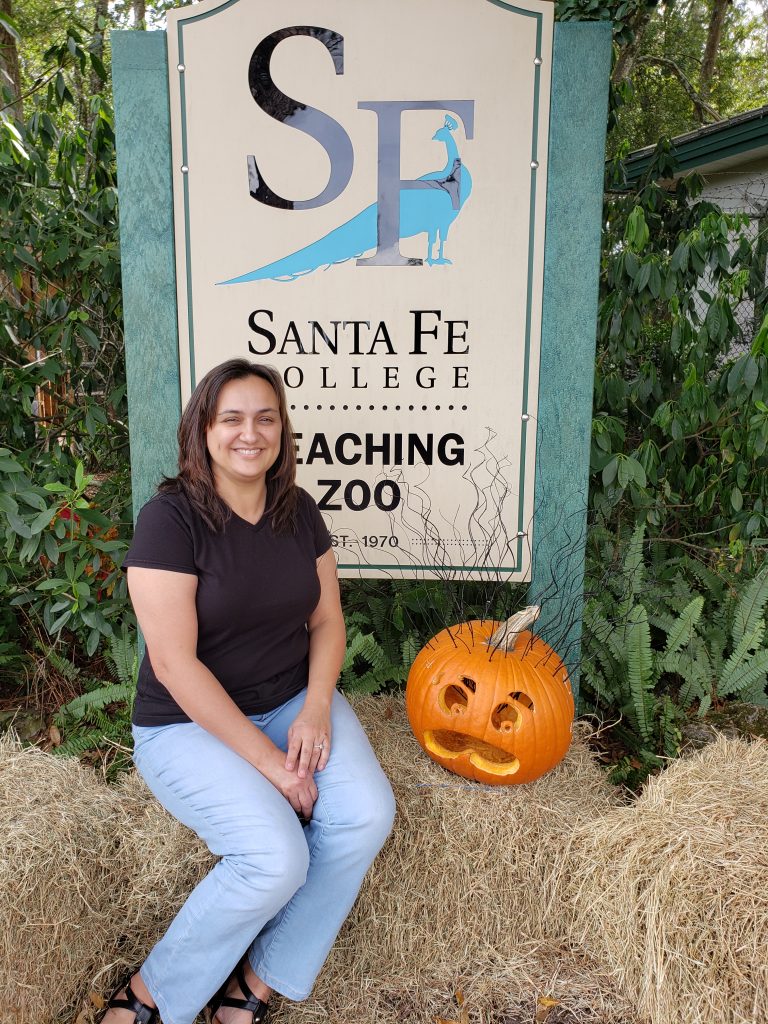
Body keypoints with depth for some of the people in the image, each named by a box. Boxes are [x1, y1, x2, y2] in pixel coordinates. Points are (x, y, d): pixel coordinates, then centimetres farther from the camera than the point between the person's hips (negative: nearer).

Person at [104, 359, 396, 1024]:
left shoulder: (299, 513, 2)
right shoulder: (171, 517, -16)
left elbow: (327, 620, 7)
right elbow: (175, 663, -20)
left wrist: (315, 710, -12)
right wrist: (269, 762, -21)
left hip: (294, 703, 5)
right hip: (190, 723, -5)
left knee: (368, 816, -19)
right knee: (277, 857, -26)